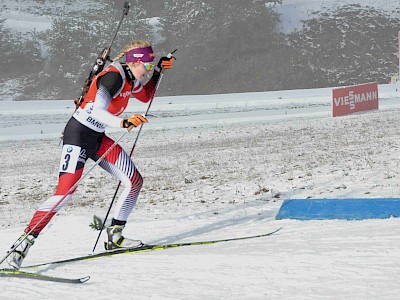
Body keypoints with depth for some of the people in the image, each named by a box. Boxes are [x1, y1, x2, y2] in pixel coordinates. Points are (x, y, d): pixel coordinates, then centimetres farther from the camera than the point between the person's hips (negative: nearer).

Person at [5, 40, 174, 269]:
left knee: (135, 181, 5)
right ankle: (24, 243, -17)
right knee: (65, 193, -19)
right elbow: (97, 111, -36)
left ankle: (115, 236, 12)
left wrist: (159, 71, 16)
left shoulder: (130, 78, 5)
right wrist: (123, 123, -51)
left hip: (98, 138, 10)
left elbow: (146, 96, 28)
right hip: (78, 135, -10)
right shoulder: (114, 77, -22)